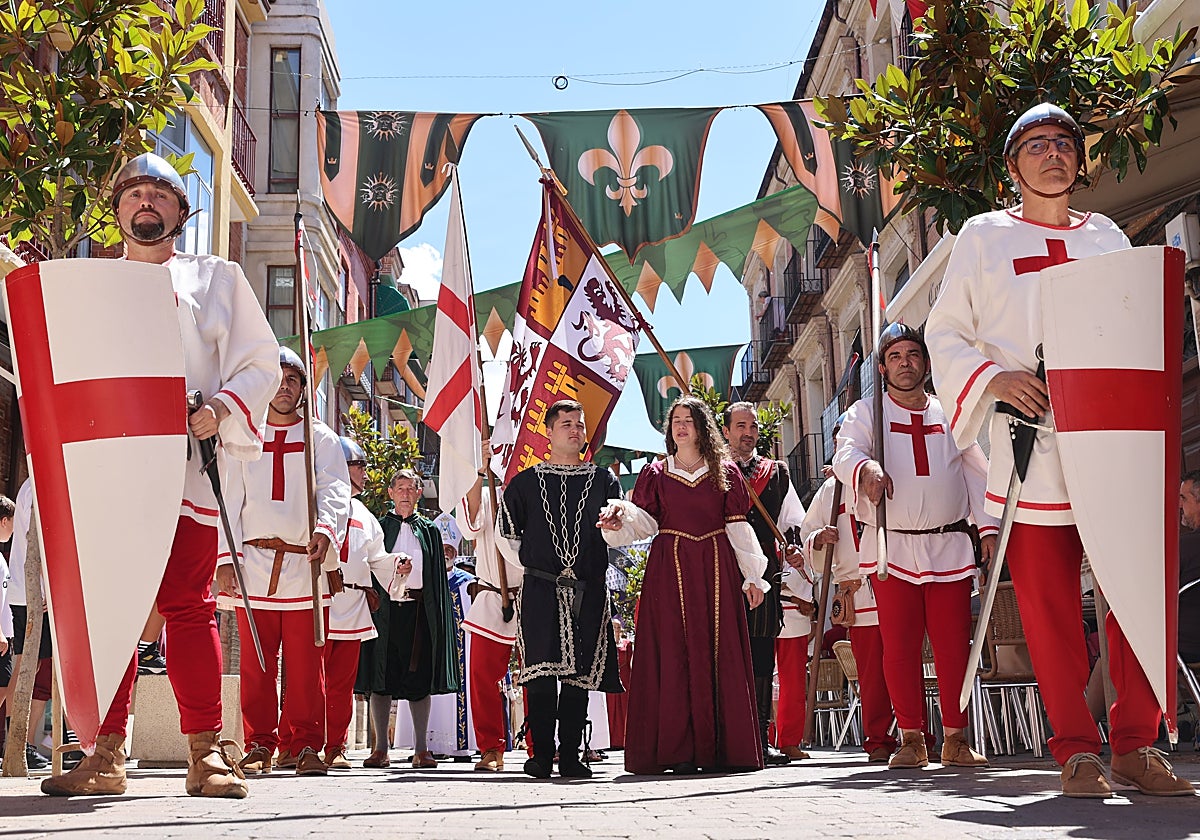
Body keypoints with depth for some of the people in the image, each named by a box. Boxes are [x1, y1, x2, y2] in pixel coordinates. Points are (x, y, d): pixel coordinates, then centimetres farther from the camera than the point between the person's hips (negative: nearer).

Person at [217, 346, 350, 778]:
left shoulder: (321, 438, 11)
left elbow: (334, 491, -3)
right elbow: (229, 500, 8)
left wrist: (325, 530, -23)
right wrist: (226, 558, -3)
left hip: (305, 564, -1)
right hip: (254, 562, 1)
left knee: (306, 661, 0)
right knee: (256, 661, 2)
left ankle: (305, 745, 8)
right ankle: (259, 746, 11)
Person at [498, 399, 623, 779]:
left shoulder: (604, 480, 14)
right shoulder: (525, 482, 12)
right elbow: (507, 535, 15)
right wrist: (533, 563, 7)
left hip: (588, 592, 1)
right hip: (541, 591, -1)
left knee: (579, 676, 0)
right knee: (541, 675, -8)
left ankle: (571, 757, 6)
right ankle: (541, 754, 1)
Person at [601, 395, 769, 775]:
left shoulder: (725, 472, 12)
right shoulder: (656, 473, 13)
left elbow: (738, 527, 9)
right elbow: (644, 521, 4)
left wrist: (752, 576, 4)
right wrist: (621, 514, -17)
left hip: (716, 568, 1)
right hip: (670, 568, 0)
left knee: (719, 653, -3)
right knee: (673, 655, -6)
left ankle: (720, 749, 0)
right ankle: (679, 751, -6)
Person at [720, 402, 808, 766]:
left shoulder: (777, 473, 17)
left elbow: (794, 524, 17)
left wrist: (797, 549, 0)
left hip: (764, 579, 2)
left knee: (762, 663, 1)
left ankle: (760, 741, 4)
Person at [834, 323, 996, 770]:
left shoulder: (951, 415, 14)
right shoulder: (866, 413, 7)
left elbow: (977, 473, 15)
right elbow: (845, 452, -12)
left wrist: (988, 527, 5)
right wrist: (864, 468, -35)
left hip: (949, 545, 2)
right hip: (891, 546, -2)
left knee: (954, 645, 1)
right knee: (899, 646, -2)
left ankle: (955, 738, 10)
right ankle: (911, 739, 7)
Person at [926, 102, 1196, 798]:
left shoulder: (1108, 236, 19)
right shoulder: (984, 237, 12)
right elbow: (945, 333, 9)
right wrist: (994, 376, -10)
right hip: (1032, 440, -2)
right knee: (1049, 603, -4)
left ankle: (1136, 743, 7)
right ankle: (1078, 752, 5)